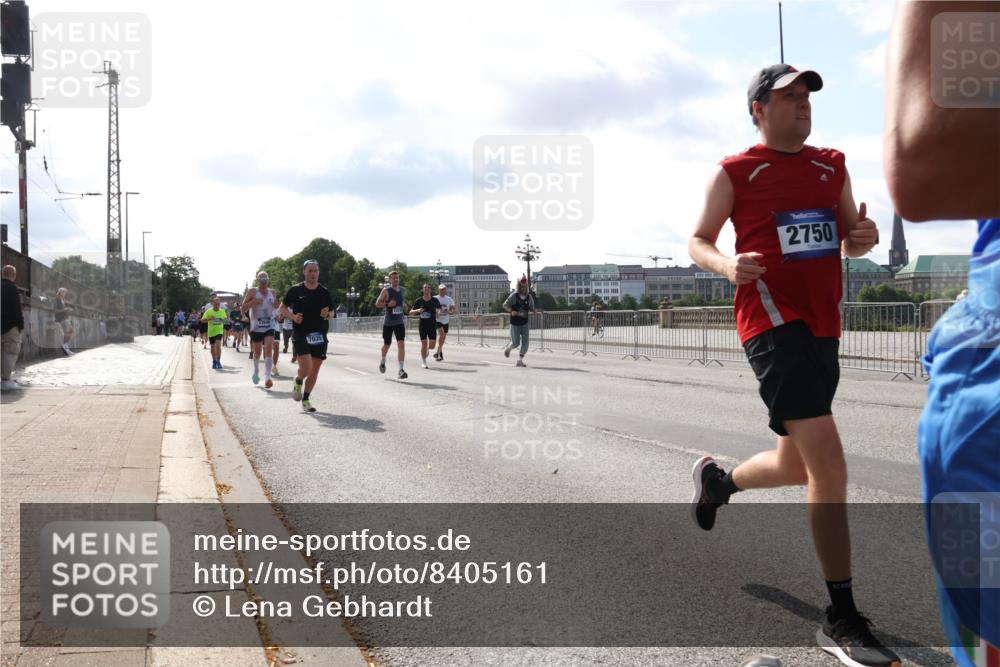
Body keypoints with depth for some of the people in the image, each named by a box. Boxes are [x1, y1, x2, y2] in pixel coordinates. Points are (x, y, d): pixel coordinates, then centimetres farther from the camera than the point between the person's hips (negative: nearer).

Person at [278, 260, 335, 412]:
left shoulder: (324, 292, 7)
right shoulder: (295, 290, 0)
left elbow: (332, 312, 16)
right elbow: (283, 307, 9)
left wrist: (327, 314, -8)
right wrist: (293, 316, -9)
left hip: (319, 335, 3)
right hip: (301, 335, -3)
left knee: (315, 370, 5)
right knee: (306, 367, -18)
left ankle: (305, 400, 21)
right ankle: (298, 381, 17)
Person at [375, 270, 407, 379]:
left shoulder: (403, 290, 8)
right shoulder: (386, 291, -6)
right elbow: (377, 303, -6)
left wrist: (403, 306, 8)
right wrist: (388, 304, -21)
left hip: (400, 322, 2)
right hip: (388, 322, -2)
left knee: (401, 345, -13)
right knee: (386, 345, 13)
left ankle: (401, 370, -15)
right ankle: (383, 361, 44)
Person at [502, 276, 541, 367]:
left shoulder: (529, 296, 2)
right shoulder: (514, 295, -9)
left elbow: (531, 308, 12)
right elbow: (505, 305, -4)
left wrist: (536, 310, -11)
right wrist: (511, 311, -22)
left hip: (525, 323, 3)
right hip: (515, 323, -3)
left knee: (525, 343, -5)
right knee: (515, 343, 1)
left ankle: (520, 360, 8)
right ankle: (508, 348, 35)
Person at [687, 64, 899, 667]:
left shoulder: (832, 166, 16)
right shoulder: (735, 173, 1)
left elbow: (850, 238, 22)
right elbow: (698, 242, 6)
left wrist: (864, 237, -2)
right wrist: (727, 265, -16)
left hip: (823, 328, 7)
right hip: (773, 321, -7)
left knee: (797, 466, 15)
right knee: (828, 463, -17)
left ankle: (717, 478, 47)